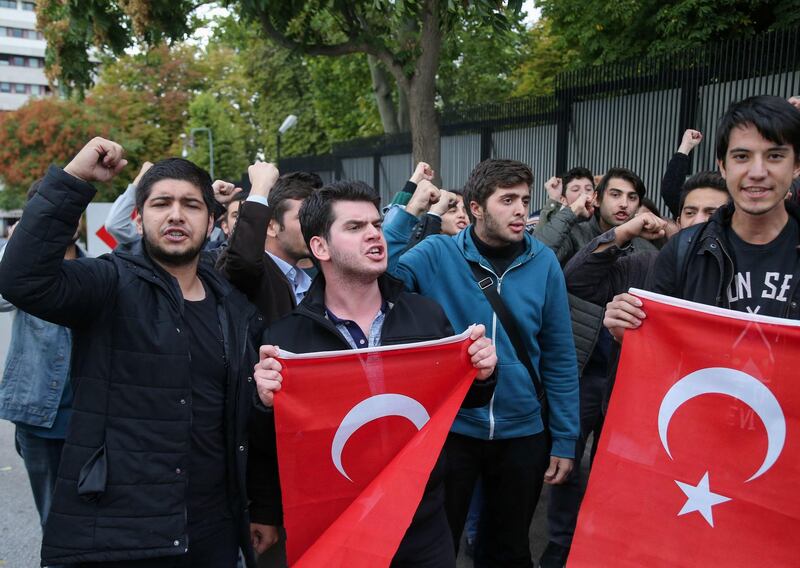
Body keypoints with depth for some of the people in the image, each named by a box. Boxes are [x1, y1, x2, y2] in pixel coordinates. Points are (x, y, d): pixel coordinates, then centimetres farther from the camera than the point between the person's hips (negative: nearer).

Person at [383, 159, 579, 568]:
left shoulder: (543, 262, -4)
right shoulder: (438, 254, -9)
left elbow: (559, 358, 0)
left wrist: (564, 439, 0)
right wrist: (408, 212, -22)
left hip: (521, 433, 2)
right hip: (449, 428, -2)